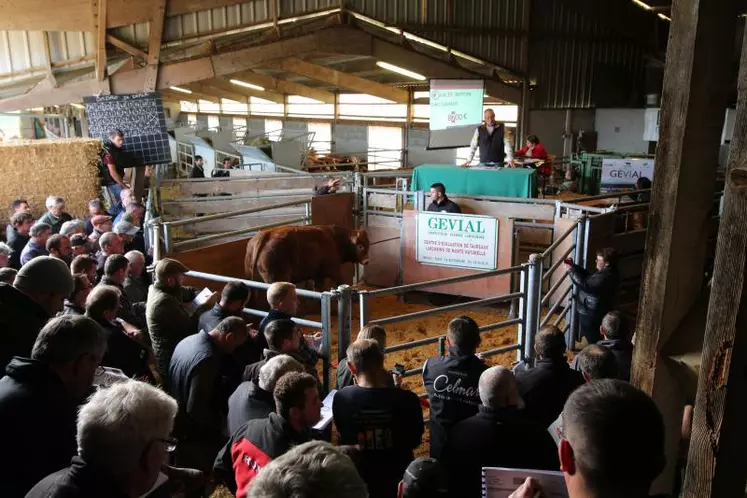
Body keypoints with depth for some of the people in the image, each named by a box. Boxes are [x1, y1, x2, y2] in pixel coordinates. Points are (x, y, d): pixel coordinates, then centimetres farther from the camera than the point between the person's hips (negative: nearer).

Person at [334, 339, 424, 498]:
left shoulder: (341, 398, -22)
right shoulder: (407, 400, -26)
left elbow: (343, 436, -3)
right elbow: (414, 442, -8)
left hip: (357, 480, 1)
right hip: (398, 479, 0)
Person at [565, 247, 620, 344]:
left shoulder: (604, 278, -30)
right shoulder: (607, 272, 4)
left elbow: (584, 285, -34)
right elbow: (588, 277, 13)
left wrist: (570, 270, -26)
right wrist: (574, 266, 3)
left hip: (590, 315, -10)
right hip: (591, 312, 10)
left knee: (593, 341, 5)